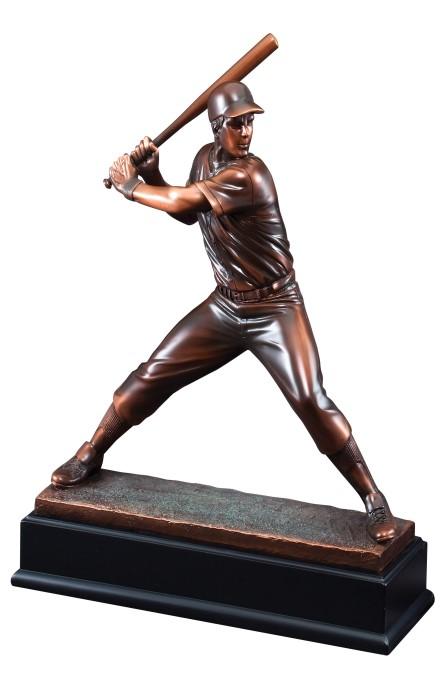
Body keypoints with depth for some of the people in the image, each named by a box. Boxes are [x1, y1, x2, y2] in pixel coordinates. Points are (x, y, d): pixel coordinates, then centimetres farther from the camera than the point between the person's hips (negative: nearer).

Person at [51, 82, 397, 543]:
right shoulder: (207, 158, 4)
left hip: (274, 308, -7)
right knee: (152, 376, 6)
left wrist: (131, 187, -5)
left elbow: (184, 201, -22)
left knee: (311, 400, -20)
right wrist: (152, 176, 2)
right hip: (225, 304, 7)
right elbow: (188, 214, 17)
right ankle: (89, 456, 23)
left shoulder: (248, 174, -23)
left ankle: (373, 499, -9)